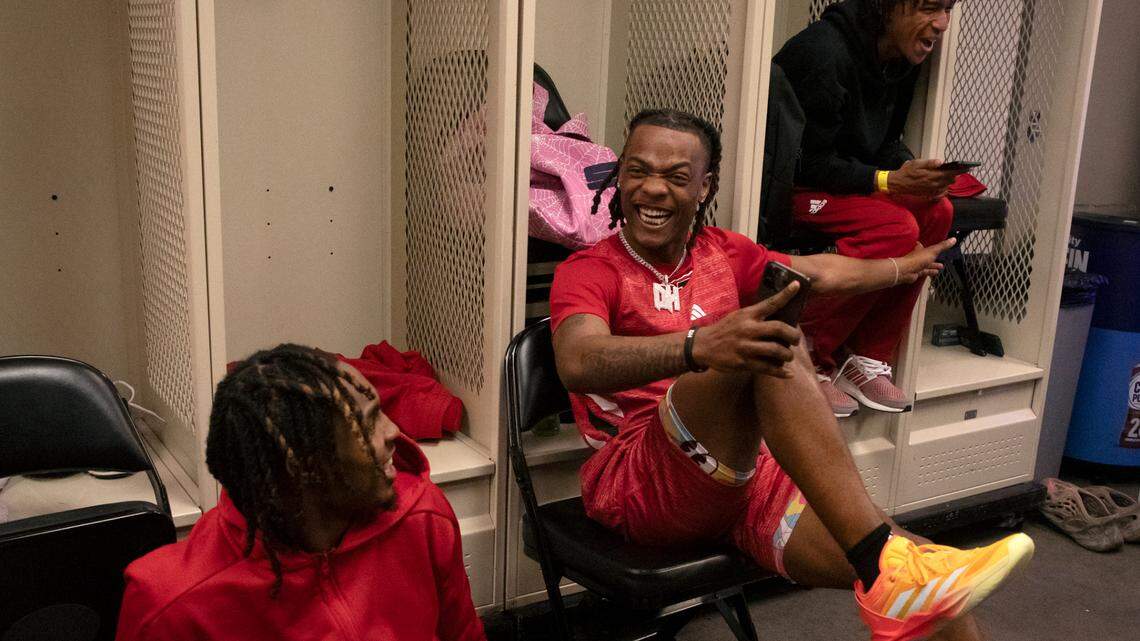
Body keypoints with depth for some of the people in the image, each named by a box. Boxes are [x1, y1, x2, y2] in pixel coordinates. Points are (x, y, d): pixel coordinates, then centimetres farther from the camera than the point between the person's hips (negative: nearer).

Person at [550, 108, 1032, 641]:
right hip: (639, 486, -5)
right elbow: (578, 364, -24)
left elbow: (823, 272, 34)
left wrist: (903, 267, 49)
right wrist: (699, 345, -41)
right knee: (772, 343, -30)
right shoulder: (589, 271, -2)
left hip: (750, 473, 6)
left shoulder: (722, 253, 17)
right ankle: (883, 566, -35)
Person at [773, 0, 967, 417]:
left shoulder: (901, 59, 5)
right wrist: (891, 181, -25)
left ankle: (868, 359, -7)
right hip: (786, 185, -9)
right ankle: (807, 358, -15)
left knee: (936, 212, -12)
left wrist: (917, 173, -8)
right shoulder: (826, 52, -22)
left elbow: (886, 143, 13)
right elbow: (808, 162, -22)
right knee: (895, 228, -27)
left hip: (845, 179, 9)